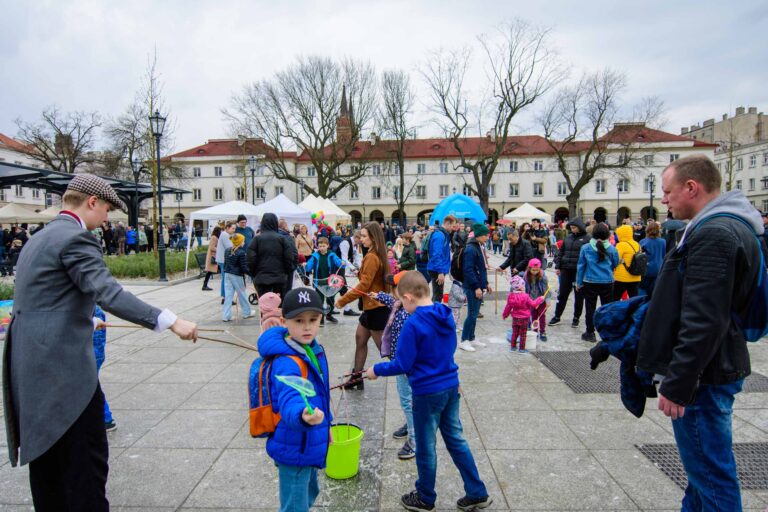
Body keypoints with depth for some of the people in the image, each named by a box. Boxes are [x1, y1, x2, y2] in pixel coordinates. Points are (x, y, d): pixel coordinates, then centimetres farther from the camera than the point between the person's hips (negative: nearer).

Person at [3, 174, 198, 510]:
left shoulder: (41, 238, 17)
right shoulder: (75, 237, -14)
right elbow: (108, 293, -27)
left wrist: (87, 322, 40)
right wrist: (171, 322, -32)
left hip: (31, 367, 10)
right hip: (65, 367, -10)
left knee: (45, 454, 18)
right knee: (86, 460, -2)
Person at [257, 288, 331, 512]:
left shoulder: (314, 350, -1)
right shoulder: (287, 363, -29)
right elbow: (289, 400, -46)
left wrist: (325, 423, 20)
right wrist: (303, 415, -66)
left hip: (310, 443, 9)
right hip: (294, 450, -9)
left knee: (310, 493, 29)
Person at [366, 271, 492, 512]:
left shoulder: (413, 324, -22)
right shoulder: (446, 315, 0)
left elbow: (402, 365, -19)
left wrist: (376, 370, -4)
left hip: (427, 392, -7)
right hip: (451, 386, 7)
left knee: (426, 447, 12)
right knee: (456, 439, 20)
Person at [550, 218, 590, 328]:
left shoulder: (587, 239, -6)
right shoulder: (568, 238, 9)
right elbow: (560, 252, 14)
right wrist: (557, 266, 7)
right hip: (566, 270, 4)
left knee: (579, 296, 8)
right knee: (562, 294, 9)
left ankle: (576, 318, 20)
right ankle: (557, 316, 17)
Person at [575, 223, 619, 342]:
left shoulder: (585, 248, -6)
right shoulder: (611, 249, -5)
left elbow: (581, 266, -2)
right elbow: (615, 264, 9)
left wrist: (579, 282, 6)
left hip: (590, 282, -1)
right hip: (607, 282, 1)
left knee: (590, 308, 8)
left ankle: (590, 333, 15)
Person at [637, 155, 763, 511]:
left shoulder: (714, 234, -21)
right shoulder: (731, 226, 13)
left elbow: (703, 322, -26)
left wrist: (677, 385, -21)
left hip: (703, 375, -11)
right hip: (714, 368, 11)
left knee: (711, 472, 2)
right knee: (703, 464, 22)